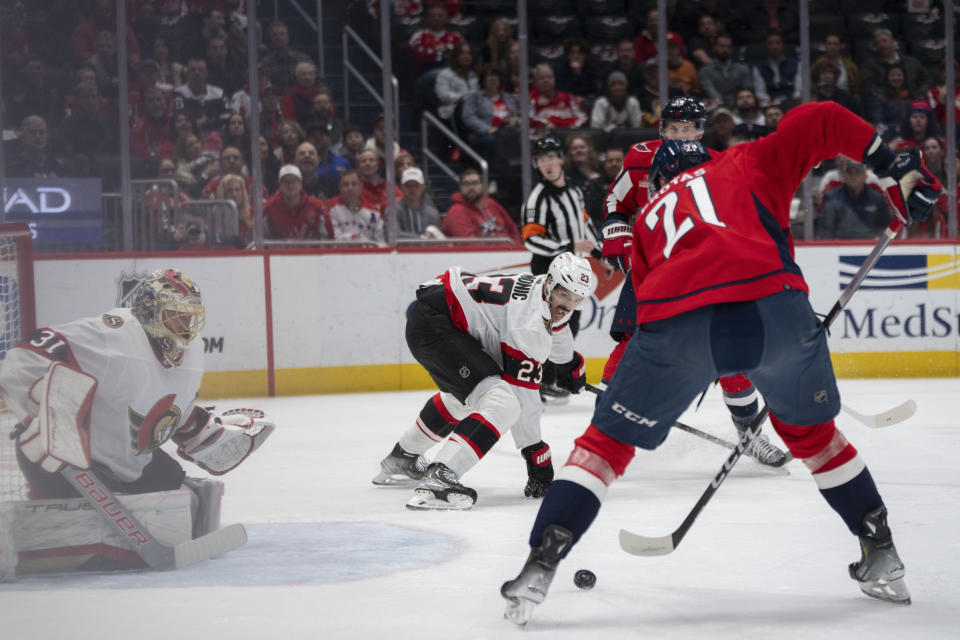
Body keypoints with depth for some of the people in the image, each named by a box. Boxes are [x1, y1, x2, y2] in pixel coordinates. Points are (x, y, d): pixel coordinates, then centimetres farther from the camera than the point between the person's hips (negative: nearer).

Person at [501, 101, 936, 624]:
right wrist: (897, 167, 23)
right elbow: (822, 121, 19)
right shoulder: (749, 163, 31)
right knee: (810, 429, 27)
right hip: (773, 302, 0)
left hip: (678, 322, 0)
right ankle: (882, 558, 31)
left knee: (609, 439, 17)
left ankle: (540, 565, 7)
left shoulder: (650, 217, 37)